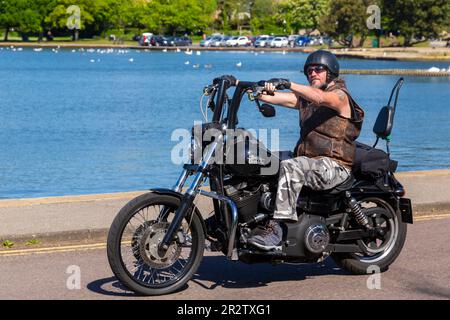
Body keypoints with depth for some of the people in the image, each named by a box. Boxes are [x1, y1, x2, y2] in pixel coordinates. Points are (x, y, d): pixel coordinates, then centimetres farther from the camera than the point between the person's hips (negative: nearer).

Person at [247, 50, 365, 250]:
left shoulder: (340, 95, -2)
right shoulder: (305, 96, 20)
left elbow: (320, 97, -27)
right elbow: (273, 97, 6)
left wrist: (288, 84, -33)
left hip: (334, 166, -8)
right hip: (308, 161, 8)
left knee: (290, 167, -34)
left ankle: (276, 229, -40)